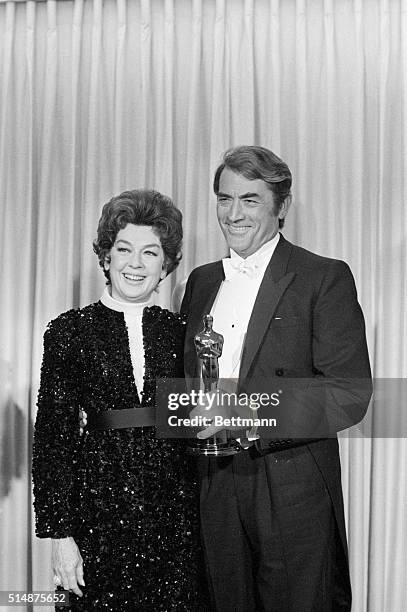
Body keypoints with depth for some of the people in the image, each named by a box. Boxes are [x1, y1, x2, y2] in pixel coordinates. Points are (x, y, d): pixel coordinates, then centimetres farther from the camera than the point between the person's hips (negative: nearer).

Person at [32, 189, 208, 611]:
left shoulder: (180, 331, 6)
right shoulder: (69, 331, -1)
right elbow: (52, 437, -3)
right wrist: (60, 533, -7)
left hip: (176, 508, 2)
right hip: (102, 502, -2)